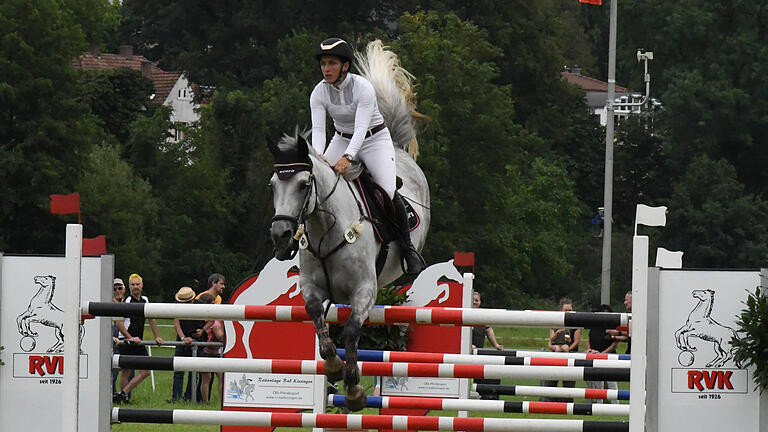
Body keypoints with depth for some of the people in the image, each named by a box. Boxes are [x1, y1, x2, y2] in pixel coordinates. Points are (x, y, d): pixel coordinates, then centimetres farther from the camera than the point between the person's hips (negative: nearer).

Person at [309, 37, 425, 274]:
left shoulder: (363, 87, -24)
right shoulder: (319, 93, -12)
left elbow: (361, 127, -33)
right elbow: (318, 128, -20)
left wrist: (347, 157, -48)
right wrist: (318, 156, -40)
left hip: (375, 140, -4)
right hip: (342, 139, 4)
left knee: (388, 192, -20)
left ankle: (408, 248, -3)